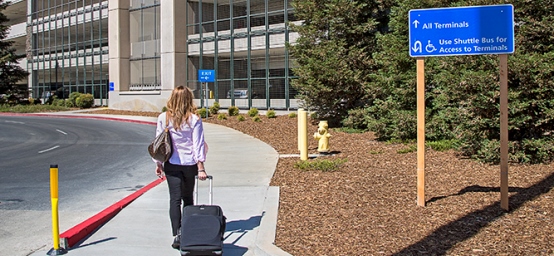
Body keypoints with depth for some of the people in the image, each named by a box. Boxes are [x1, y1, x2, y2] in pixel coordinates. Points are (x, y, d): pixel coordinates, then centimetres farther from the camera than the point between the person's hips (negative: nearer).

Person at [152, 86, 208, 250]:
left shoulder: (163, 118, -3)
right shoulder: (194, 119, -6)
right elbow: (198, 144, -7)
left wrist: (158, 164, 11)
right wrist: (201, 168, -4)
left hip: (171, 164, 0)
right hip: (190, 163, 1)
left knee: (175, 199, -2)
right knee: (188, 198, 17)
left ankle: (178, 234, -15)